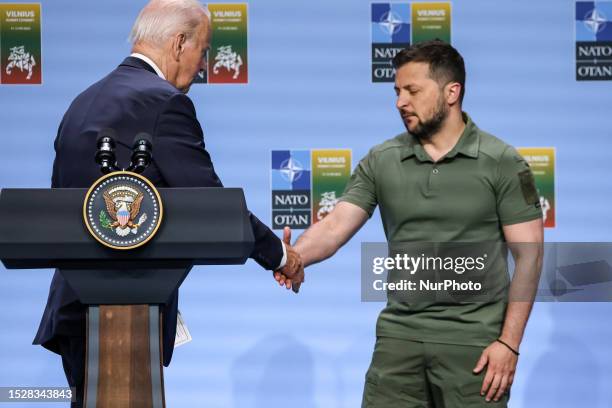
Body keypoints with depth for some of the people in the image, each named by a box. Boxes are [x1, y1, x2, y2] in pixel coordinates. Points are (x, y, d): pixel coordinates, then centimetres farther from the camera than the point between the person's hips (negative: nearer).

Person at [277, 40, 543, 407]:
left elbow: (528, 255, -5)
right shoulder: (381, 162, 5)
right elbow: (335, 226, -4)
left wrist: (509, 342, -12)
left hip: (472, 340, -3)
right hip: (398, 335, 3)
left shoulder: (501, 163, -4)